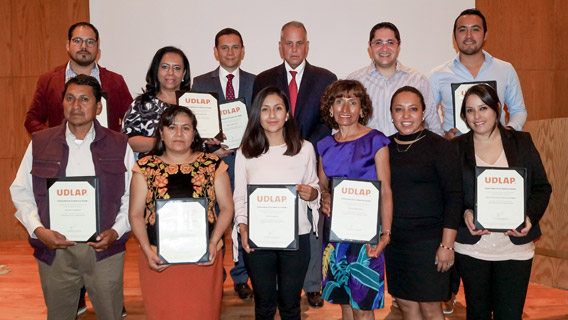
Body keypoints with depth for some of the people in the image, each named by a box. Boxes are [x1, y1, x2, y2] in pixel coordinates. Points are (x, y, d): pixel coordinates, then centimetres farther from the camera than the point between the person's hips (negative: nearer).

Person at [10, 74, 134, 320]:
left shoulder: (118, 146, 4)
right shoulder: (40, 143, 6)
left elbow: (132, 196, 4)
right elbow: (21, 192, 7)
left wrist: (116, 231, -9)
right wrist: (38, 229, -7)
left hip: (104, 247, -1)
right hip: (54, 248, 1)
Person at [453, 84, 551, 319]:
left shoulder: (522, 142, 4)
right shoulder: (456, 147, 2)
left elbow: (542, 187, 4)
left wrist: (529, 217, -13)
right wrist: (465, 214, -17)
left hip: (516, 249, 0)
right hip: (471, 248, 0)